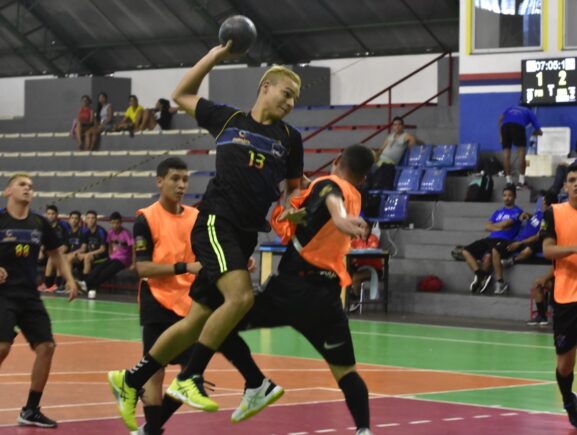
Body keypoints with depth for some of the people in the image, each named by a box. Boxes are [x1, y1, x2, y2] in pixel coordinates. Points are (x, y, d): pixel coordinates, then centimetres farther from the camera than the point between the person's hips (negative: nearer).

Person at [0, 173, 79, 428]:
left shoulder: (40, 223, 6)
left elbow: (55, 254, 20)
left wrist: (69, 280, 7)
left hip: (30, 297, 6)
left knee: (46, 347, 1)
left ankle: (31, 411, 15)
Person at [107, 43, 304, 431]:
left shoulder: (290, 138, 12)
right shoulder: (227, 118, 6)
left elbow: (294, 189, 22)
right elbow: (181, 95, 20)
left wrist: (290, 210, 2)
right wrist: (214, 56, 12)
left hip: (247, 234, 5)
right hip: (216, 221, -4)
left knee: (199, 320, 7)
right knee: (240, 296, -28)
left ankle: (130, 381, 22)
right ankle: (190, 378, -18)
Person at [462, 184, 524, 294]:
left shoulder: (517, 211, 4)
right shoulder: (498, 212, 24)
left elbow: (505, 224, -9)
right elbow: (487, 227, 12)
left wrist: (493, 225, 9)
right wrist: (499, 227, -3)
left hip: (503, 240, -8)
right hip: (490, 238, 8)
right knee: (466, 251, -10)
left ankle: (481, 277, -13)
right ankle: (481, 275, -17)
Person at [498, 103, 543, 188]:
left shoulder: (510, 108, 39)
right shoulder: (529, 112, 33)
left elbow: (501, 119, 20)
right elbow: (539, 132, 35)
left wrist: (501, 136, 21)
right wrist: (536, 132, 59)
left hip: (505, 125, 2)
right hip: (518, 125, -2)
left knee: (506, 151, 10)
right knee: (521, 150, 6)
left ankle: (509, 181, 9)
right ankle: (521, 181, -1)